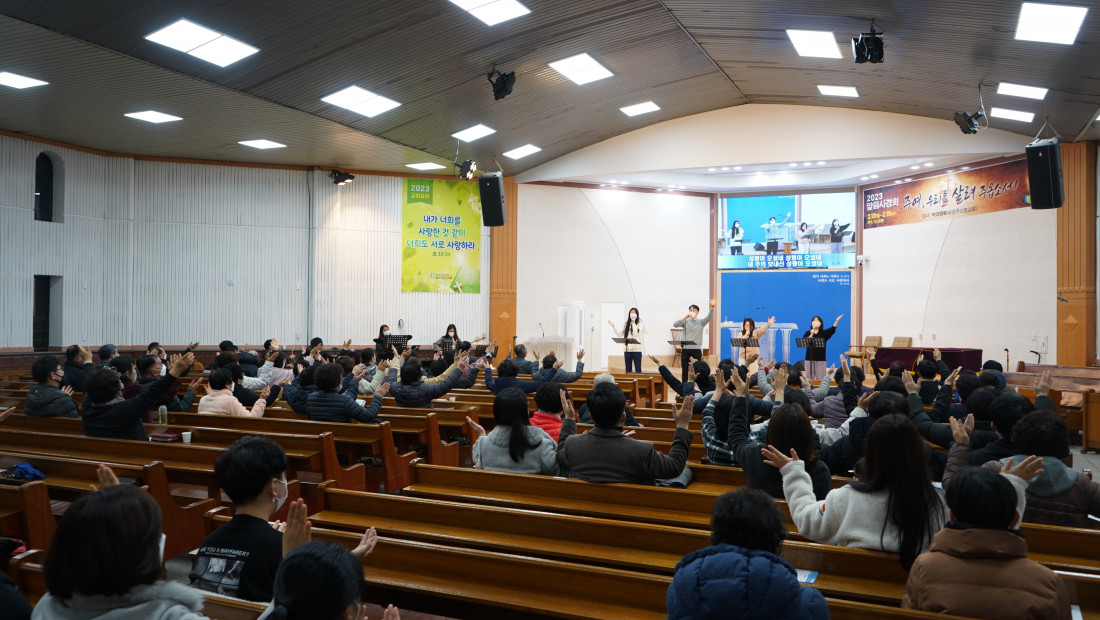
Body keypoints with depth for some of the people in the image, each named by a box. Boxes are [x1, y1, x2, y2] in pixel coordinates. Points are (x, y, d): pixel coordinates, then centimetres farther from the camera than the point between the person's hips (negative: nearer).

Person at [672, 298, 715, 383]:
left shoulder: (701, 322, 5)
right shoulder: (685, 321, 7)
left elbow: (708, 317, -13)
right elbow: (675, 324, -7)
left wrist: (712, 307, -30)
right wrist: (685, 317, -16)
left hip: (696, 349, -1)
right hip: (685, 348, 1)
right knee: (684, 369, 4)